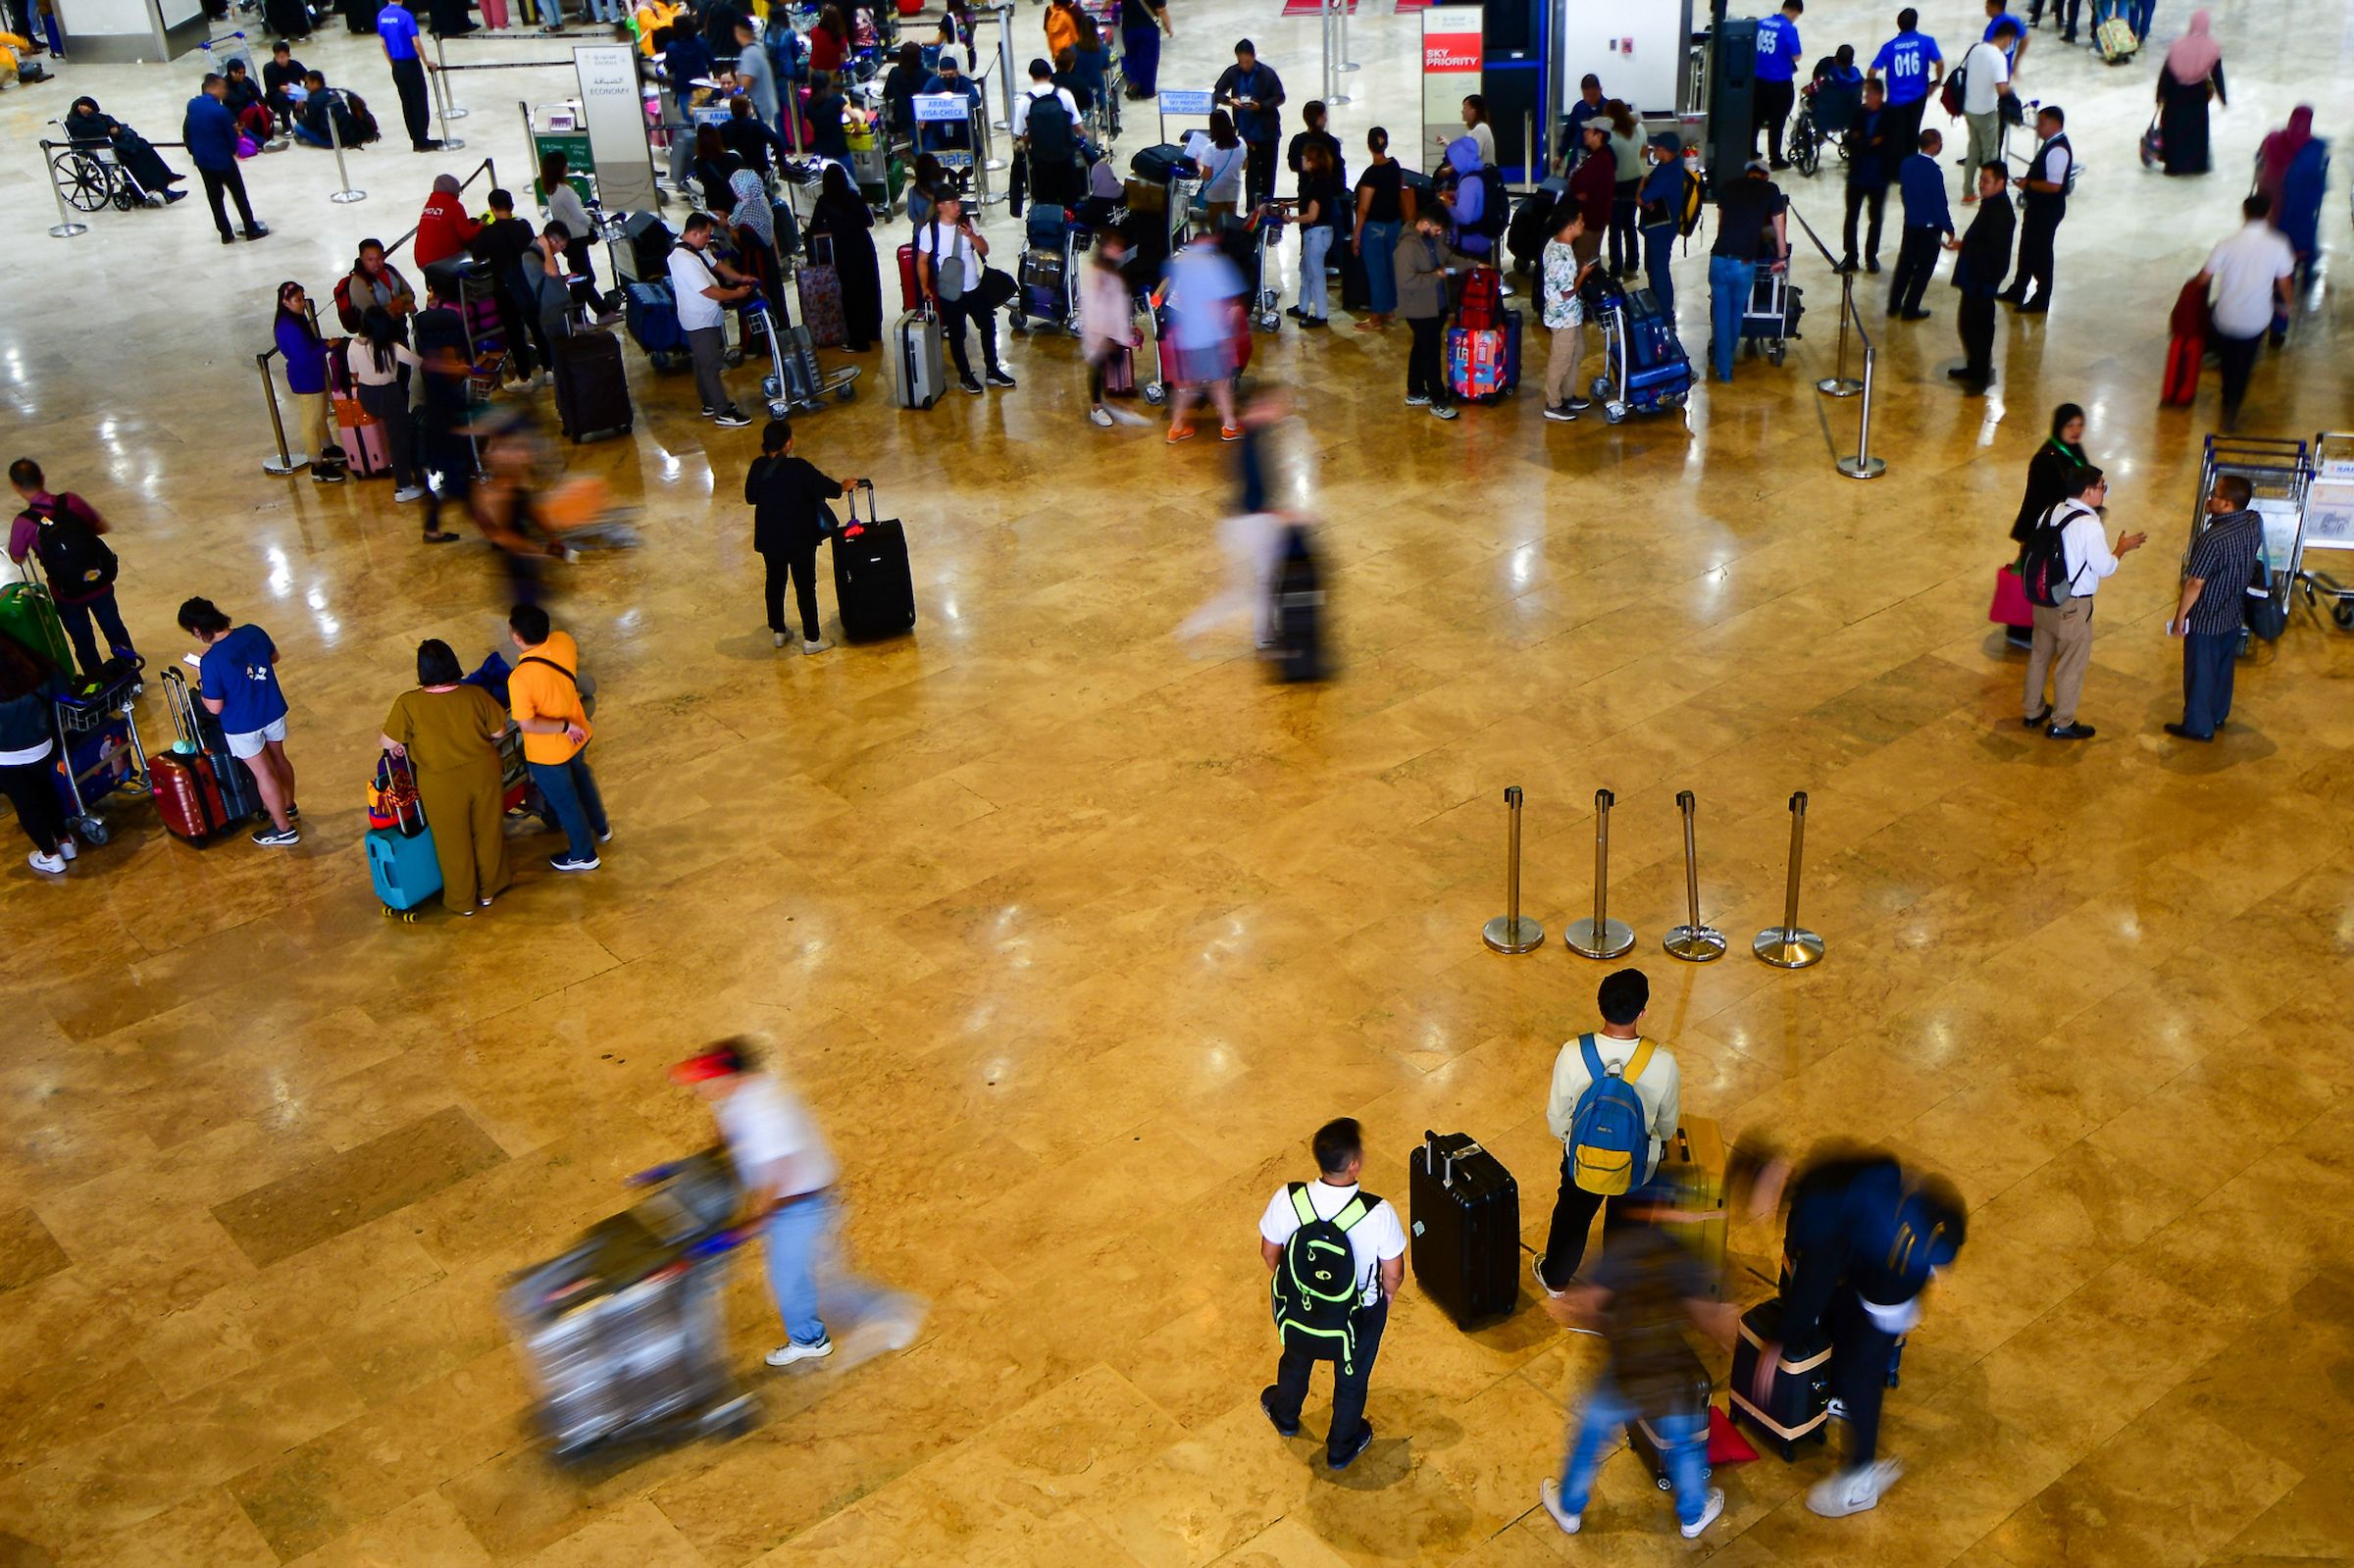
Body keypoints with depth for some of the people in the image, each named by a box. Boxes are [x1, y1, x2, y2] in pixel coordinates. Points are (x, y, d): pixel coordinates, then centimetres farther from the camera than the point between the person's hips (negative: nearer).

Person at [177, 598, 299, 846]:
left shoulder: (211, 661, -29)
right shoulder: (254, 632, -13)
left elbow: (214, 707, -21)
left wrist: (202, 683, -6)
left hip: (243, 725, -5)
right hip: (274, 711, 6)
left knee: (263, 773, 12)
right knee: (278, 759, 27)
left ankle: (284, 830, 25)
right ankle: (289, 808, 49)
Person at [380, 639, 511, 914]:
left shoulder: (408, 704, -21)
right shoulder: (475, 694, -14)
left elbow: (387, 743, -11)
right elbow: (499, 731, -3)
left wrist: (381, 740, 11)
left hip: (443, 785, -2)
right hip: (484, 773, 2)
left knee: (454, 842, 18)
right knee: (487, 832, 22)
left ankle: (462, 901, 35)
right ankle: (488, 890, 41)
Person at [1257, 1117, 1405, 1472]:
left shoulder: (1287, 1199, -28)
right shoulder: (1378, 1213, -34)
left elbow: (1269, 1253, -11)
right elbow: (1393, 1275, -20)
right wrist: (1387, 1293, 4)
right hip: (1358, 1316, -2)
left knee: (1296, 1360, 35)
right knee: (1352, 1379, 29)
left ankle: (1285, 1416, 64)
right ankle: (1341, 1447, 54)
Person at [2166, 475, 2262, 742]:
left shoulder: (2213, 539, -32)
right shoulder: (2254, 522, -10)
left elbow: (2195, 583, -25)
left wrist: (2180, 617, -13)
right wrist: (2214, 515, 2)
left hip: (2206, 619, -8)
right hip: (2234, 614, 8)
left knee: (2200, 672, 9)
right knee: (2224, 666, 24)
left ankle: (2198, 726, 22)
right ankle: (2218, 715, 41)